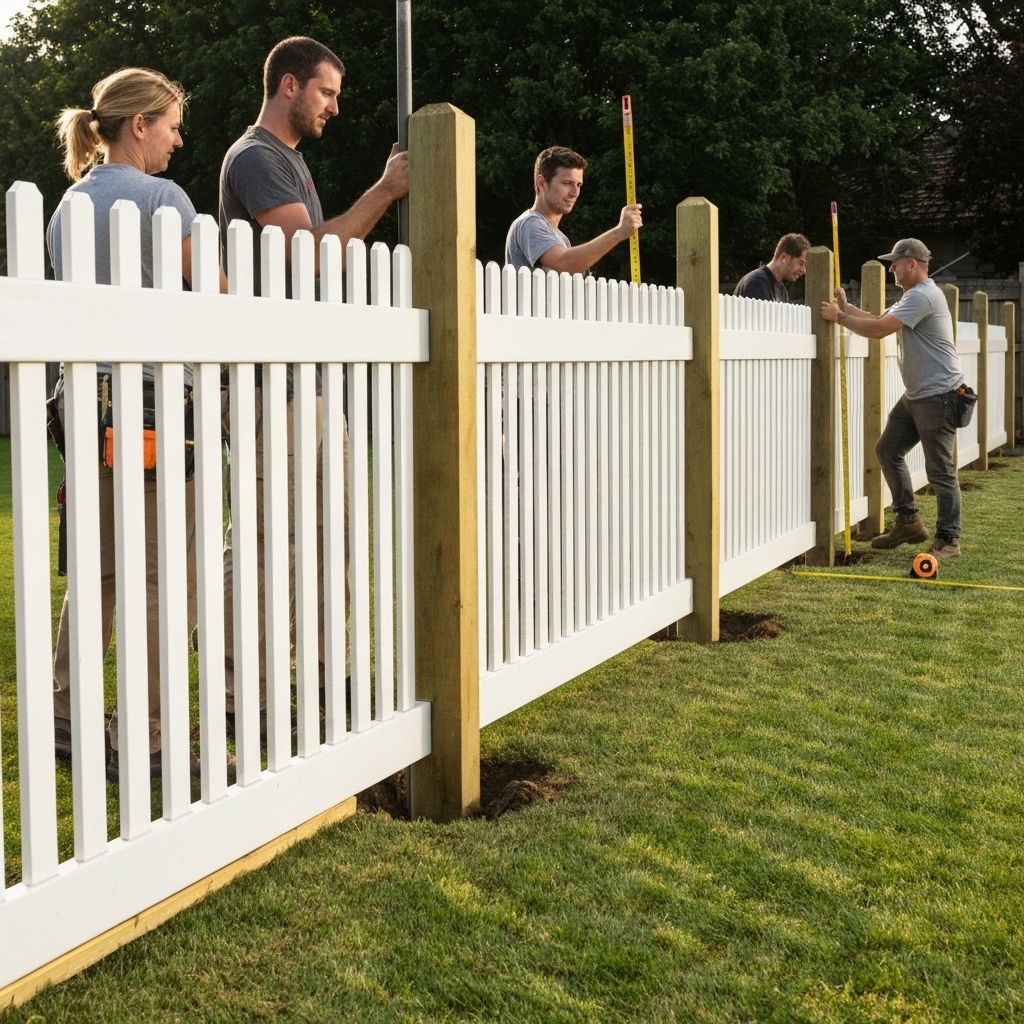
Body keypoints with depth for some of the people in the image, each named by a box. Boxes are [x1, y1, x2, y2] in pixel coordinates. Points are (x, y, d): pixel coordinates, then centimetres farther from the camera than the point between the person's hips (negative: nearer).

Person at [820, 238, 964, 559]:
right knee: (887, 450, 12)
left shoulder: (923, 296, -18)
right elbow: (880, 321, 22)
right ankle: (908, 521, 19)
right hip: (915, 395, 11)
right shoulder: (912, 297, 18)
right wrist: (846, 306, 13)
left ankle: (948, 539, 2)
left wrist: (838, 316, -12)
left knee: (939, 469, -6)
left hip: (938, 395, -11)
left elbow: (878, 329, -23)